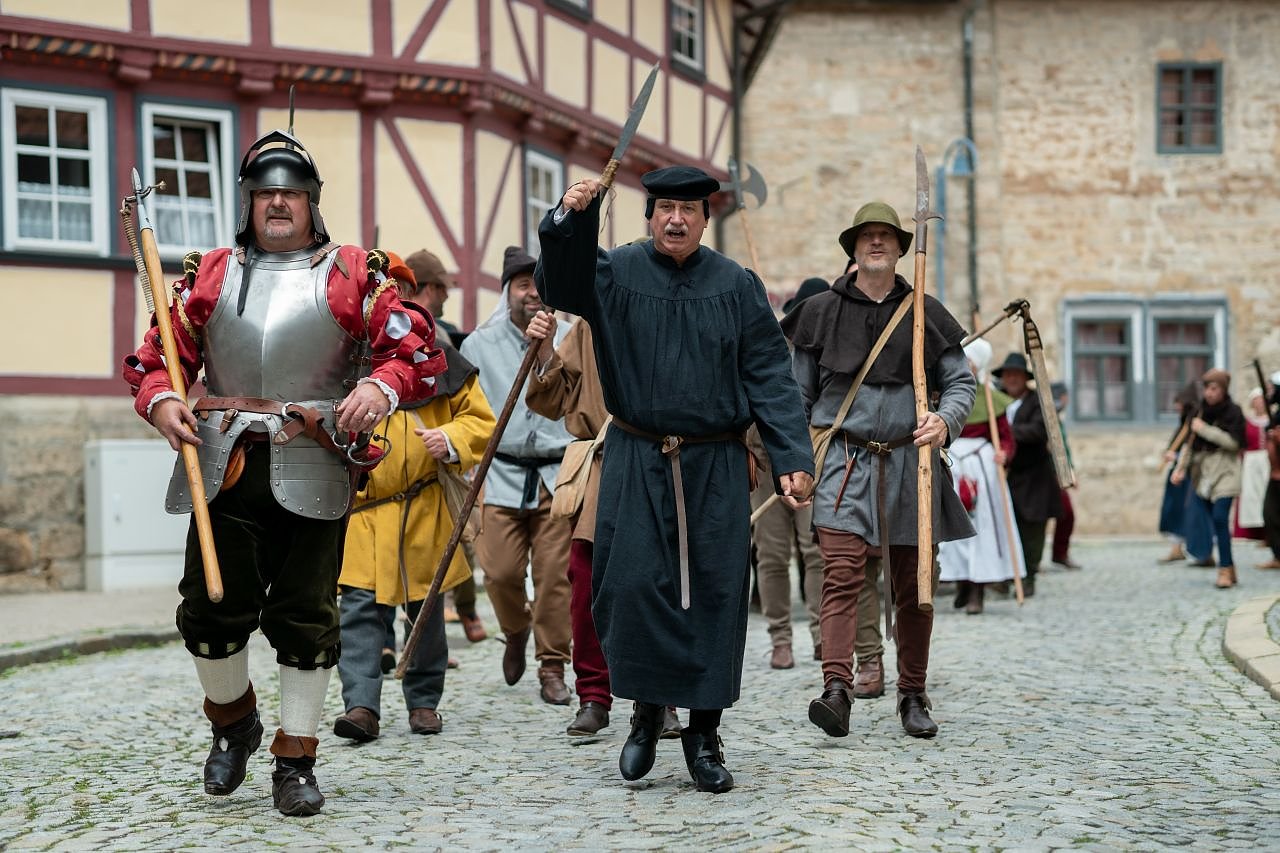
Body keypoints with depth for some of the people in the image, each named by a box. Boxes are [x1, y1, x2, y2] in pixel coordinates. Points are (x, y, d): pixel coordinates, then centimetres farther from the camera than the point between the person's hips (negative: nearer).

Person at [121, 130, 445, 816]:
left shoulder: (352, 275, 5)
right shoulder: (210, 275, 13)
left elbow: (420, 350, -1)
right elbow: (157, 354, 14)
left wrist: (382, 387, -21)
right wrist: (160, 399, -7)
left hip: (312, 475, -2)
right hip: (224, 469, 2)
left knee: (305, 618, 2)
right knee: (211, 608, 2)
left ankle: (295, 760, 15)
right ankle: (233, 720, 31)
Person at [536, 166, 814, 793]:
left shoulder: (737, 287, 5)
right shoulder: (616, 273, 5)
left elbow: (770, 379, 3)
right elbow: (558, 283, -13)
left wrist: (793, 459, -6)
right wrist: (568, 219, -31)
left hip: (716, 467, 1)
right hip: (635, 464, 0)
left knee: (715, 594, 0)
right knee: (631, 585, -7)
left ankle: (704, 735, 12)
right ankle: (646, 708, 16)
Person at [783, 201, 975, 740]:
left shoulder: (924, 313, 9)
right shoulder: (822, 312, 8)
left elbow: (961, 381, 10)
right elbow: (798, 394, 12)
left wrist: (945, 419, -12)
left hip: (909, 462, 2)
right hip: (844, 463, -1)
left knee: (913, 587, 7)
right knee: (842, 575, -16)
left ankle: (912, 696, 19)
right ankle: (836, 690, -24)